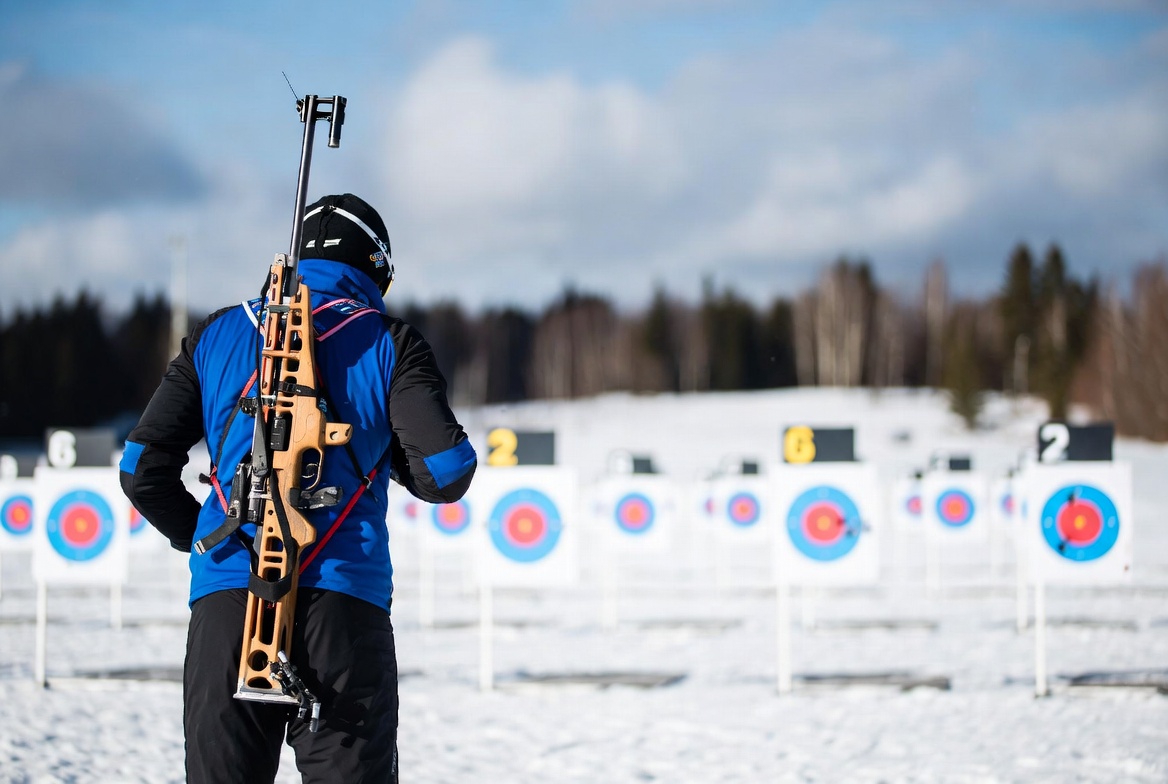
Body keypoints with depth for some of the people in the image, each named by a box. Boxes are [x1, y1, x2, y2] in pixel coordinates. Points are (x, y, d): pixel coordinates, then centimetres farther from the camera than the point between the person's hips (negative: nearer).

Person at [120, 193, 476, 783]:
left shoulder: (215, 337, 15)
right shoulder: (389, 343, 7)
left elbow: (143, 469, 11)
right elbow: (445, 473, -3)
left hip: (225, 593, 2)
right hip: (342, 595, -2)